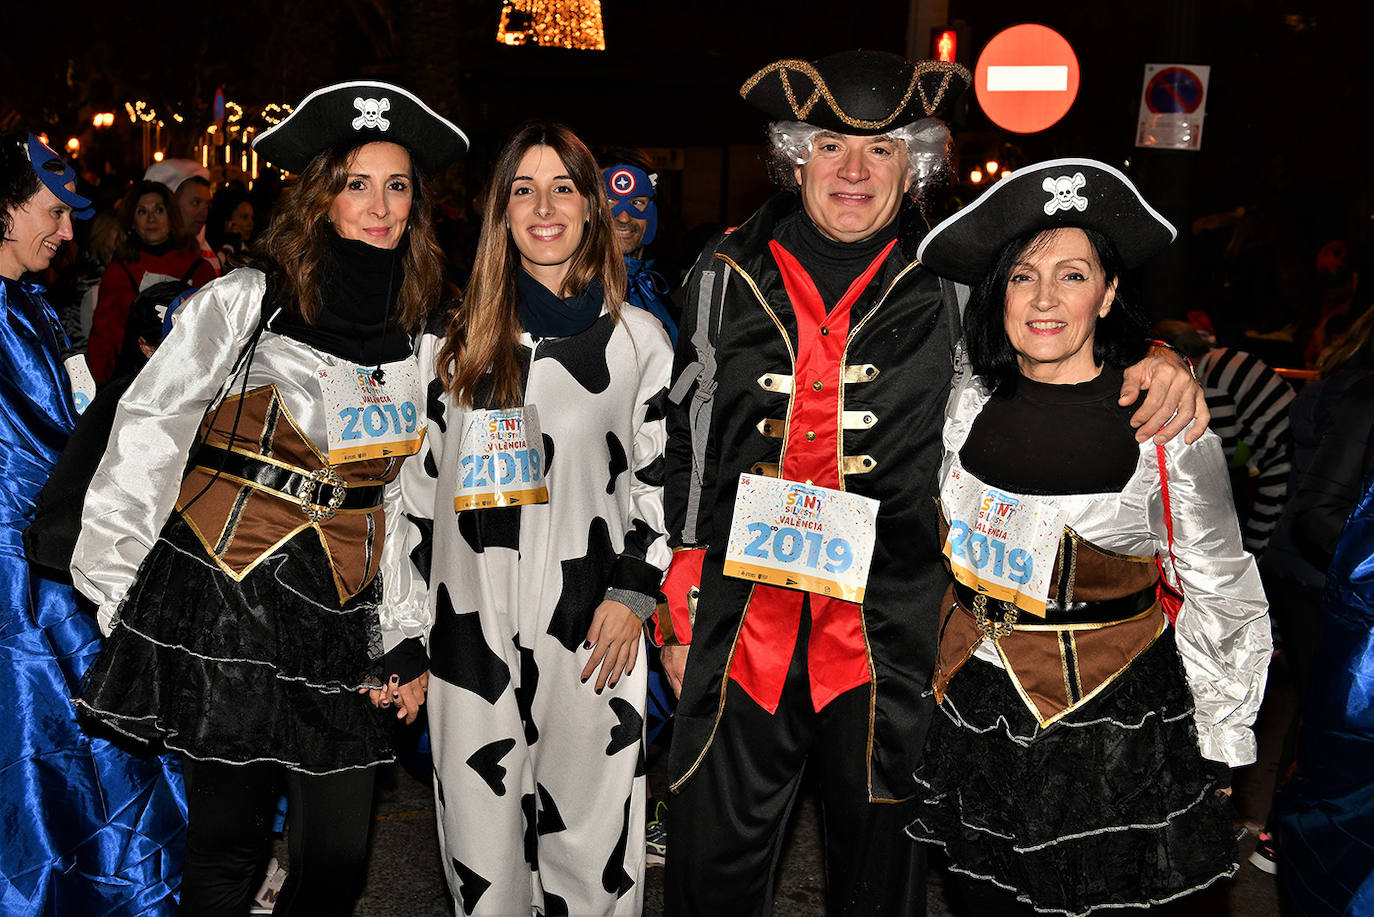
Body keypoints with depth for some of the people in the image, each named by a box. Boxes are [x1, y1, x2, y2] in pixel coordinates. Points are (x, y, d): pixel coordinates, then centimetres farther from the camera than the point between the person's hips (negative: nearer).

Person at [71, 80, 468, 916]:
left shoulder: (421, 332, 10)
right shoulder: (245, 303, -3)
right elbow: (145, 436, -3)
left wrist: (406, 645, 13)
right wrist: (113, 587, -5)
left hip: (345, 616, 4)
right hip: (225, 597, -4)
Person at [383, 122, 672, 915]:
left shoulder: (639, 338, 5)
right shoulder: (456, 342, 9)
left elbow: (662, 479, 6)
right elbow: (419, 488, 10)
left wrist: (633, 592, -5)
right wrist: (405, 632, 8)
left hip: (592, 634, -1)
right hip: (471, 632, 2)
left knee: (590, 848, 3)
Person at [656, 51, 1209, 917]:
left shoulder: (953, 284, -3)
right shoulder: (730, 276, 4)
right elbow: (686, 448, 10)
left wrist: (1158, 361, -15)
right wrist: (680, 609, 10)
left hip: (889, 638, -1)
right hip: (742, 627, 2)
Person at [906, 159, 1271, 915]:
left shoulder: (1168, 422, -11)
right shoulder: (970, 402, -1)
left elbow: (1220, 595, -3)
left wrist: (1221, 747, 2)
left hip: (1111, 719, -3)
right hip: (976, 710, 4)